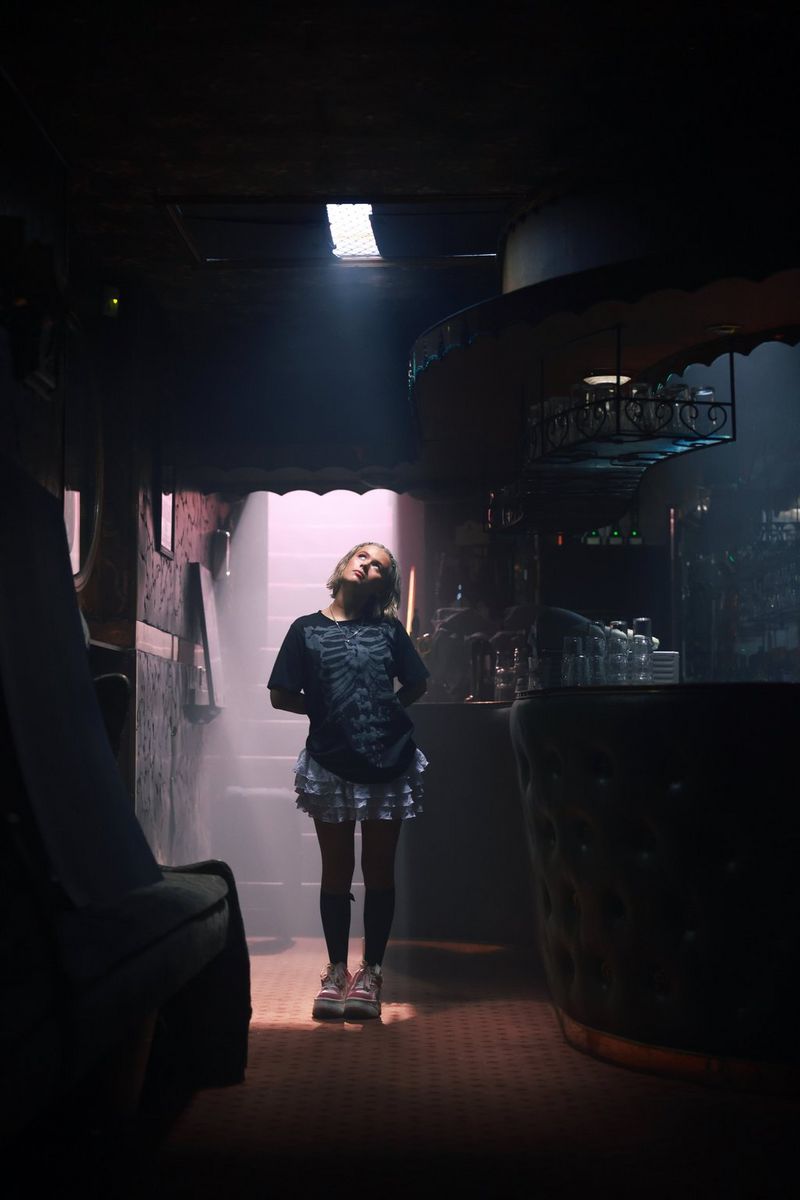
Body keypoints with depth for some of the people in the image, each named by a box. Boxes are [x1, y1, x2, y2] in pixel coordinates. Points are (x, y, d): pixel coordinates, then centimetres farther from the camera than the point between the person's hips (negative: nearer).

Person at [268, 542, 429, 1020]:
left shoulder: (388, 630, 6)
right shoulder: (306, 629, 3)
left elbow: (417, 685, 13)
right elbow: (282, 696, 3)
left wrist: (383, 709, 4)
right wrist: (328, 710, 1)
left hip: (388, 764, 1)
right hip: (331, 765, -1)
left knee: (379, 869, 6)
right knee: (337, 870, 8)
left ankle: (371, 972, 14)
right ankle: (336, 971, 17)